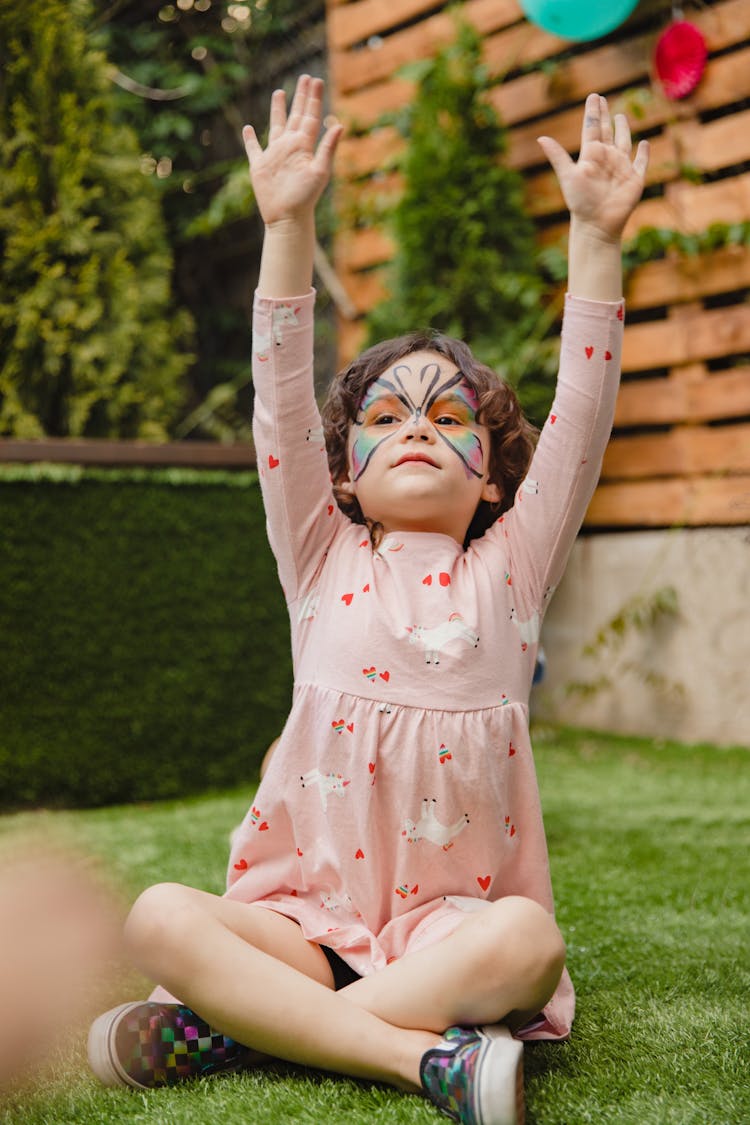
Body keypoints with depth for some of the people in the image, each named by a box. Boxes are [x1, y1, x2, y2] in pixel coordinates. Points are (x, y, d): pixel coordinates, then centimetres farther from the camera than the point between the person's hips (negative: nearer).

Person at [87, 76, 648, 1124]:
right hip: (311, 910, 1)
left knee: (526, 944, -33)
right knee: (159, 918, -25)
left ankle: (227, 1024, -25)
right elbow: (282, 402, -4)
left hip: (453, 917, 0)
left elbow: (581, 416, -3)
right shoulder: (324, 564, 7)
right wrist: (288, 224, -13)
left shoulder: (509, 568, 7)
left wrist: (596, 236, -10)